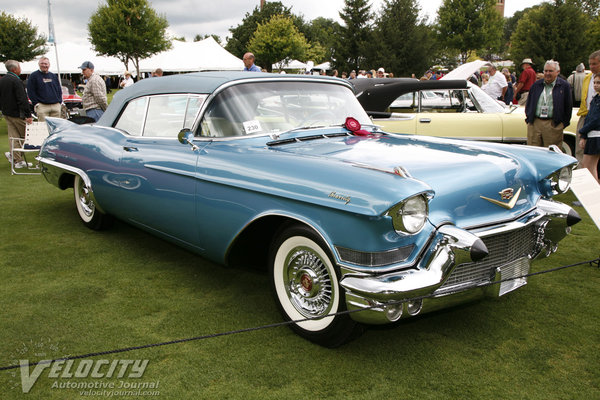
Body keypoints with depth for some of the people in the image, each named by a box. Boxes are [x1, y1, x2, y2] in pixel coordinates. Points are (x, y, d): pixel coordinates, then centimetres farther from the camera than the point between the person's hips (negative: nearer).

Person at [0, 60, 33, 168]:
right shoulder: (16, 81, -16)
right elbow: (22, 100, -22)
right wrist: (28, 115, -22)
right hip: (17, 113, -8)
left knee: (13, 136, 9)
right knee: (25, 136, 3)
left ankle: (17, 160, 8)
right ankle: (18, 159, 4)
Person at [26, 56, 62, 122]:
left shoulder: (54, 76, 18)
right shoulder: (34, 76, 4)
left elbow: (59, 90, 21)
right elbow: (30, 91, 0)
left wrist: (60, 101, 8)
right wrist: (36, 103, -8)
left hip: (56, 106, 4)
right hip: (42, 106, -4)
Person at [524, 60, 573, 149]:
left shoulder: (564, 86, 3)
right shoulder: (536, 85, 13)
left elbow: (568, 106, 5)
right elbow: (528, 103, 19)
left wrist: (563, 123, 0)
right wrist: (528, 118, 11)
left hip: (553, 125, -3)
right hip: (534, 123, 3)